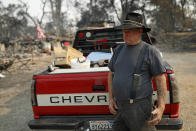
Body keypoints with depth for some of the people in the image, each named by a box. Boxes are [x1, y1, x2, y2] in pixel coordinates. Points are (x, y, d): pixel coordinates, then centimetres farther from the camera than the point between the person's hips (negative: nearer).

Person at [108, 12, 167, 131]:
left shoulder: (150, 51, -7)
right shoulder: (119, 50, 10)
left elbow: (161, 80, -8)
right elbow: (111, 74, 18)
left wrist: (161, 108, -15)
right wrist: (111, 99, 9)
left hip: (139, 108, -6)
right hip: (120, 107, 6)